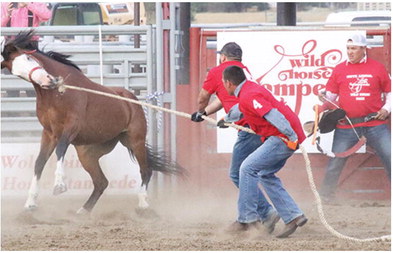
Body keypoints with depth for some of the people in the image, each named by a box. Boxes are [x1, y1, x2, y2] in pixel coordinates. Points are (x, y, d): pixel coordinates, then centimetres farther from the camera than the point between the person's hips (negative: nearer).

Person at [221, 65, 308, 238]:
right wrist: (227, 119, 58)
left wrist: (292, 137, -33)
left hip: (282, 138, -10)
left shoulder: (249, 95, -17)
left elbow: (272, 115, -28)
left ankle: (247, 218, -8)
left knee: (248, 168, -10)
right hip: (282, 139, 10)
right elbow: (241, 109, 40)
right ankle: (293, 216, 11)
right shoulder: (249, 89, 16)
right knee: (266, 176, 16)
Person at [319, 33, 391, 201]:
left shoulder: (377, 68, 6)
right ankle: (326, 197, 17)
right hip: (346, 127, 0)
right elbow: (331, 95, 13)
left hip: (374, 124, 0)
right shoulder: (339, 69, 7)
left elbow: (389, 92, 16)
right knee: (335, 164, 1)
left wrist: (386, 109, 0)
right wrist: (324, 100, -9)